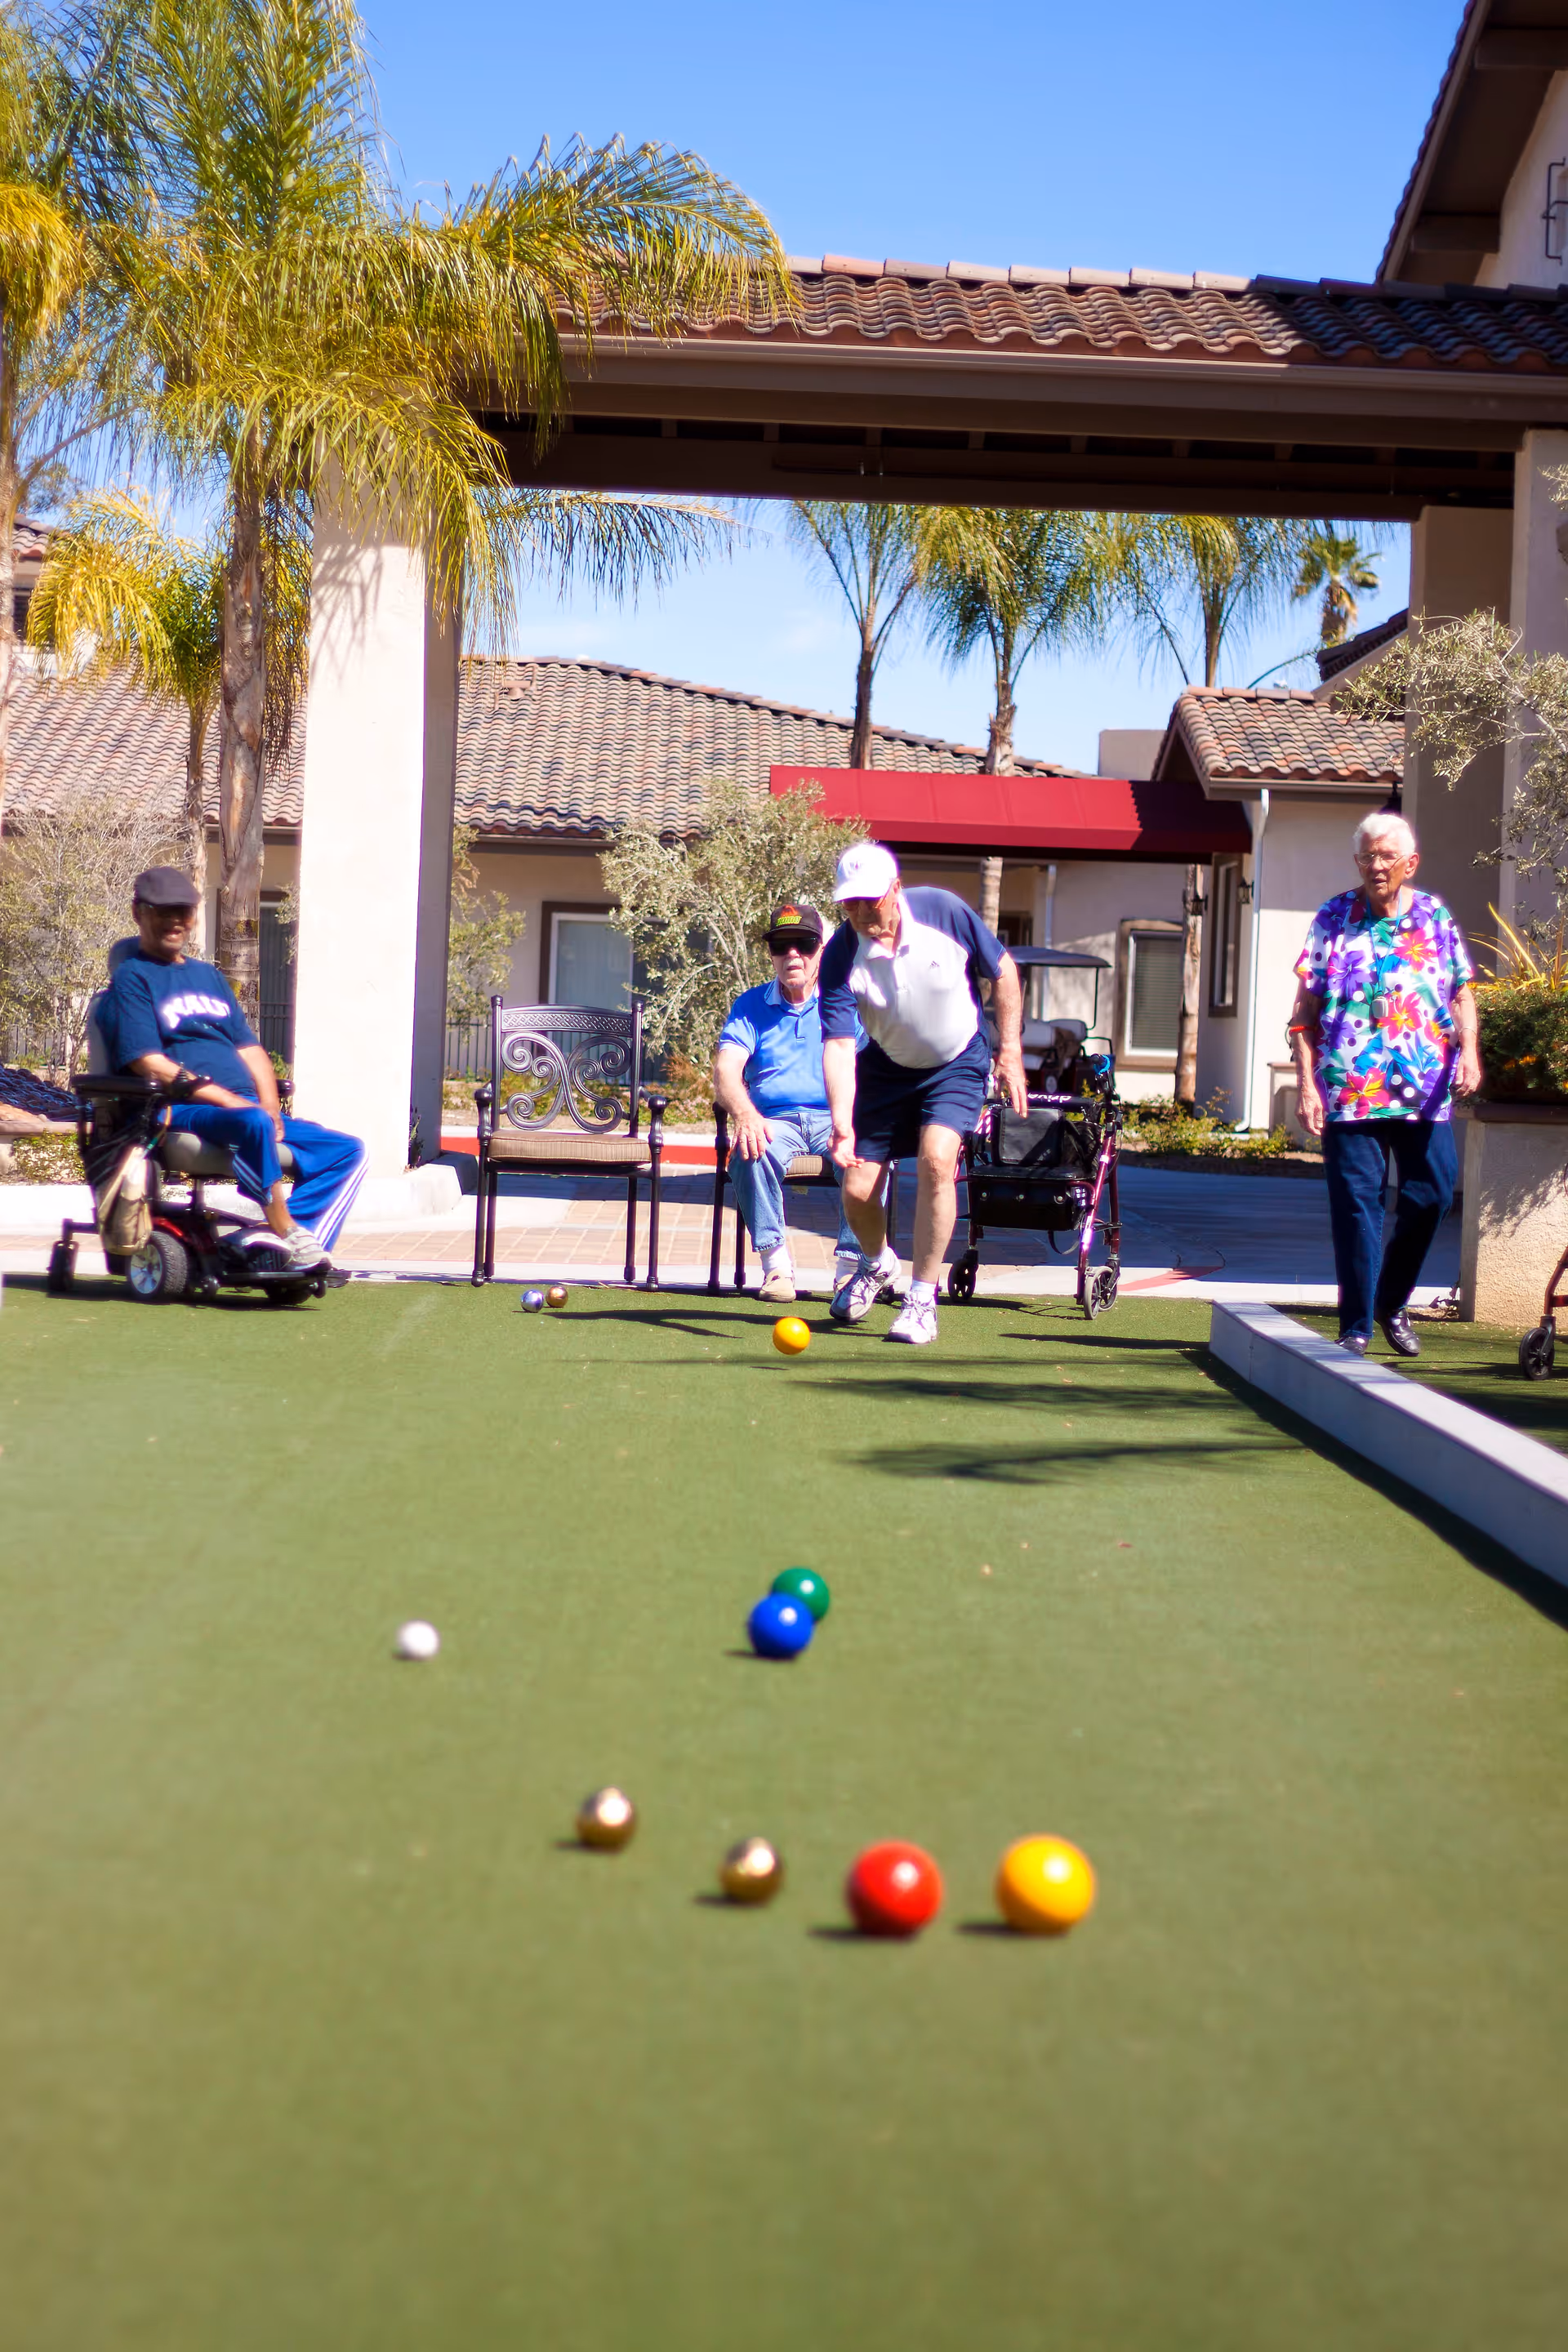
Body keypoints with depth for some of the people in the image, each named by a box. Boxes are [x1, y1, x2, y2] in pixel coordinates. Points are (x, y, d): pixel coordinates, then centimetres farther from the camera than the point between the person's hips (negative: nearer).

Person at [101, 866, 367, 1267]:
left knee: (348, 1151, -6)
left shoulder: (209, 976, 28)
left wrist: (269, 1105, 0)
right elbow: (149, 1064, -10)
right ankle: (284, 1229, -29)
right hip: (179, 1113, -8)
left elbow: (249, 1047, 21)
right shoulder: (132, 979, 3)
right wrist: (229, 1101, -18)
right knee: (251, 1124, -40)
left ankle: (298, 1240, -25)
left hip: (250, 1109, 8)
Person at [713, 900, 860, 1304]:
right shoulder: (751, 1006, 14)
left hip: (833, 1119, -1)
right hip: (774, 1120, 1)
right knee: (749, 1151, -34)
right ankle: (776, 1265, -27)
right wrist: (745, 1114, -24)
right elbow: (725, 1068, -1)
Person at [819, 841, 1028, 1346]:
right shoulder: (841, 957, -24)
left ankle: (922, 1298, -13)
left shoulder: (945, 912, -24)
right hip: (887, 1068, 2)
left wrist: (1010, 1052, -10)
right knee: (857, 1189, -2)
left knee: (936, 1159, -25)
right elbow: (839, 1044, -30)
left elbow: (1002, 972, -7)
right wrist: (842, 1123, -44)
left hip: (959, 1063, -2)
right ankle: (876, 1262, 35)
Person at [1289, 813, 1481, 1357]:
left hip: (1426, 1089, 2)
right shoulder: (1333, 919, 3)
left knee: (1431, 1196, 1)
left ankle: (1392, 1302, 24)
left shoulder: (1435, 918, 10)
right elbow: (1305, 1012, 2)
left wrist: (1468, 1050, -5)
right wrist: (1307, 1084, -7)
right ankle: (1356, 1328, 5)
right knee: (1356, 1206, -2)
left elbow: (1462, 993, 13)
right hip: (1350, 1089, -2)